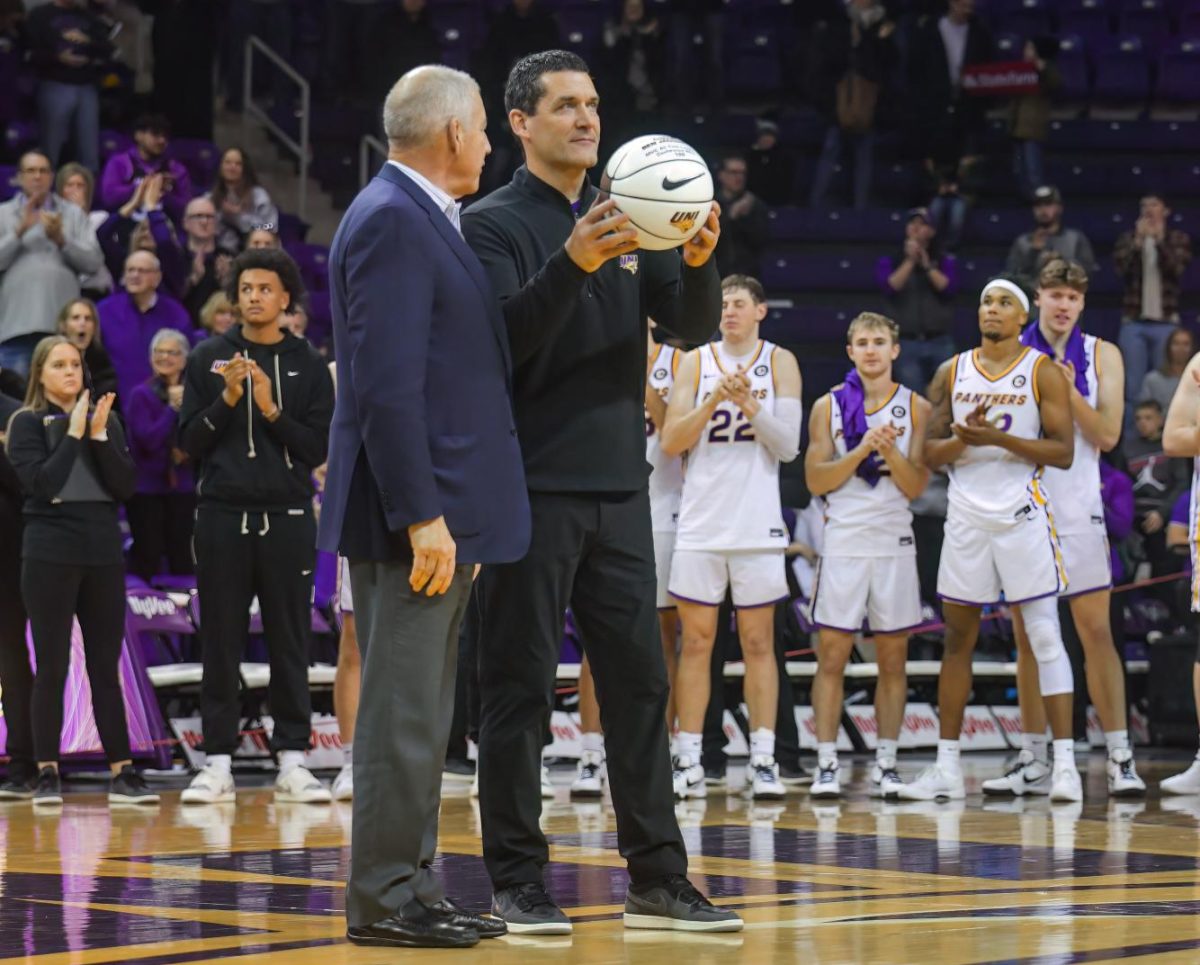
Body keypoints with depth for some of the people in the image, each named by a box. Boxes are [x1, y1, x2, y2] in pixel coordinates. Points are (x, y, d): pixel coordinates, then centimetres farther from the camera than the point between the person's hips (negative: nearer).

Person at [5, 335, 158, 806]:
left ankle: (121, 772, 6)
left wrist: (99, 435, -8)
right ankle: (47, 773, 2)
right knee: (51, 667, -2)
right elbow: (40, 484, -12)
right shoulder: (27, 423, 1)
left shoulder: (105, 419, 10)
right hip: (50, 556, -3)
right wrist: (73, 433, -13)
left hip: (103, 554, 3)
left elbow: (125, 486, 2)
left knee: (106, 668, 5)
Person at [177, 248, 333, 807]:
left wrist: (272, 409, -12)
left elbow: (318, 448, 1)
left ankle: (292, 761, 5)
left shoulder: (308, 366, 7)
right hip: (222, 515, 0)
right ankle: (218, 763, 5)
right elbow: (190, 442, 4)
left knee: (289, 643, 1)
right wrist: (227, 399, -10)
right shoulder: (209, 360, 7)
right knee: (221, 644, 2)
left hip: (287, 518, 0)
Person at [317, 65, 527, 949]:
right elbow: (386, 382, -20)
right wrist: (422, 516, -23)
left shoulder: (425, 221, 17)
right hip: (414, 517, -10)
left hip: (444, 515, 10)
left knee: (423, 718, 13)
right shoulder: (391, 220, -14)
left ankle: (414, 891, 19)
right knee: (403, 717, -6)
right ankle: (383, 901, -2)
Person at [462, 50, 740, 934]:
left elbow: (695, 327, 6)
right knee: (521, 689, -1)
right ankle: (516, 881, 5)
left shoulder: (629, 225, 13)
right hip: (532, 489, -5)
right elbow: (502, 339, -16)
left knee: (640, 683, 6)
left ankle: (658, 879, 10)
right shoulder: (494, 224, -3)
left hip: (619, 489, 6)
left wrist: (700, 259, -14)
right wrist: (572, 265, -30)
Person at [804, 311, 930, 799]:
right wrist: (860, 452, -15)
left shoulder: (915, 407, 5)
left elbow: (916, 486, 0)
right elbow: (816, 481, -3)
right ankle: (826, 765, -2)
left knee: (892, 657, 3)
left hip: (894, 541, 1)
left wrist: (892, 452, -17)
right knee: (832, 654, -4)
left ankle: (885, 765, 9)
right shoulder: (829, 406, 4)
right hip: (843, 539, -1)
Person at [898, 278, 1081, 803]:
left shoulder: (1042, 372, -2)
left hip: (1022, 517, -4)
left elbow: (1063, 451, -8)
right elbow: (930, 454, 9)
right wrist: (962, 439, -12)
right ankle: (947, 768, 13)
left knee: (1045, 636, -7)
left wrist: (1001, 439, -19)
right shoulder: (951, 373, 10)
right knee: (957, 638, 8)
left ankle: (1064, 764, -8)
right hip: (966, 517, 4)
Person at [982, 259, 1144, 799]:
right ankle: (1032, 763, 10)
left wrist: (1068, 391, -18)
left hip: (1077, 510, -1)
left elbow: (1107, 436, -5)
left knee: (1096, 631, -6)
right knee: (1027, 637, 5)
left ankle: (1120, 758, -3)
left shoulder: (1100, 356, 3)